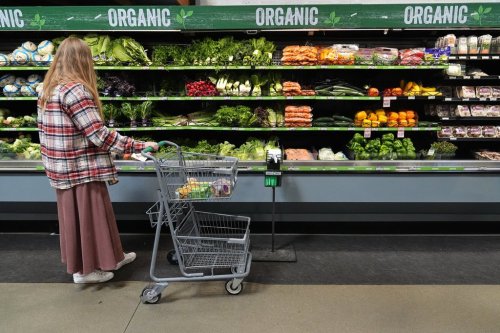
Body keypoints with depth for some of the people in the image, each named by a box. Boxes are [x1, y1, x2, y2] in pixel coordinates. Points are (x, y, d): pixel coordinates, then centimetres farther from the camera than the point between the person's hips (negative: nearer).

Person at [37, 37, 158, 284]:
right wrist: (139, 146, -19)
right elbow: (99, 135, -23)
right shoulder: (75, 90, -19)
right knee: (86, 216, 6)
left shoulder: (48, 89, 9)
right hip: (81, 169, -9)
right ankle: (85, 269, 22)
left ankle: (108, 257, 34)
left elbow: (50, 130, 14)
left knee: (76, 215, 18)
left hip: (62, 167, 10)